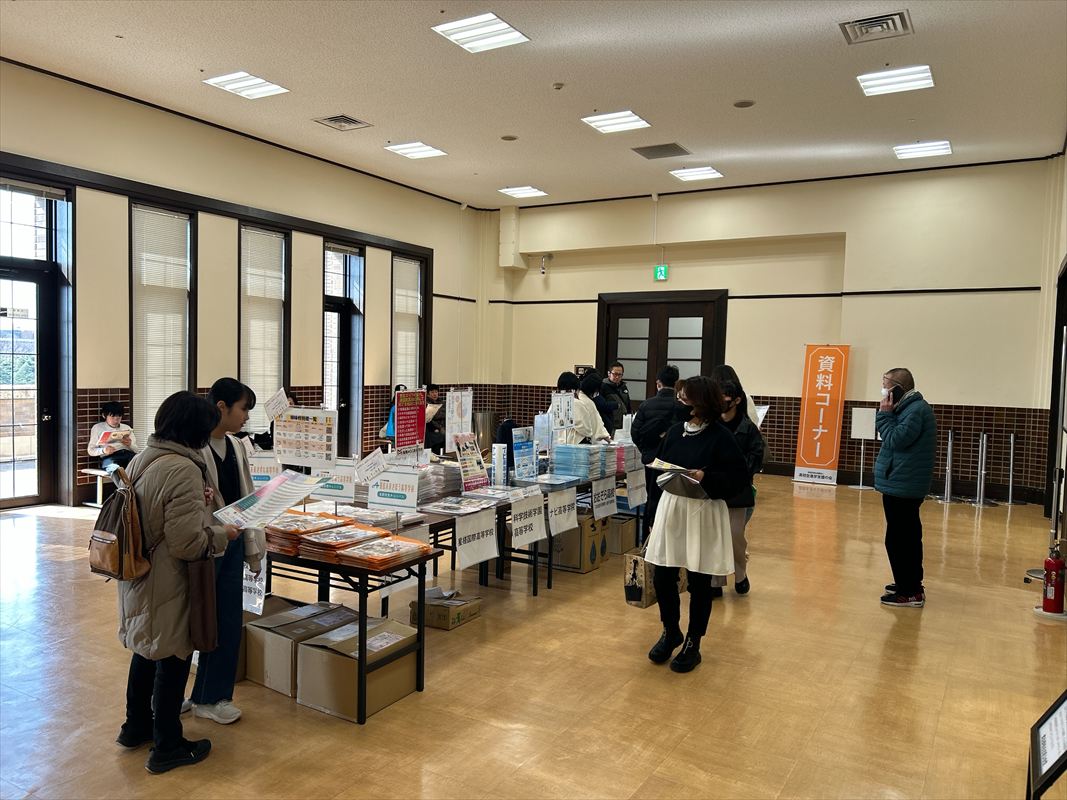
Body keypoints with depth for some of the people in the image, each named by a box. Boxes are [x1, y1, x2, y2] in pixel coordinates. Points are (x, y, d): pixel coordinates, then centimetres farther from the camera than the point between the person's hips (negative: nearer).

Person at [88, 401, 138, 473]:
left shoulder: (126, 428, 27)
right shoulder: (98, 427, 20)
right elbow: (91, 450, 14)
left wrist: (130, 445, -3)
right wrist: (104, 450, -8)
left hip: (128, 454, 2)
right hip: (109, 457, -2)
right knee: (114, 468, -41)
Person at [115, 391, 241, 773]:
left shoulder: (141, 459, 1)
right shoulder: (183, 470, -27)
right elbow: (188, 544, -27)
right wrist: (222, 535, -10)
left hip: (138, 579, 9)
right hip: (167, 587, -9)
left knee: (146, 651, 25)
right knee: (172, 659, 8)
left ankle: (136, 727, 43)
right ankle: (167, 748, 23)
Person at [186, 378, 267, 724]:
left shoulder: (236, 447, 8)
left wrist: (253, 546, 13)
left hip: (232, 544, 7)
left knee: (230, 624, 12)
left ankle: (213, 695, 28)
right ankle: (204, 696, 27)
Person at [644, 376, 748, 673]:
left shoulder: (721, 437, -10)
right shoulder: (675, 431, 6)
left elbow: (739, 478, -10)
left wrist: (706, 478, -22)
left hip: (704, 513, -5)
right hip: (671, 507, 5)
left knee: (699, 581, 7)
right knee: (662, 577, 6)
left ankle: (692, 644, 24)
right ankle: (671, 632, 30)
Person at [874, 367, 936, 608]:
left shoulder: (916, 410, -19)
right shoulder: (912, 407, 13)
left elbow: (895, 440, -21)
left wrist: (884, 414, -14)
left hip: (902, 485, -11)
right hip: (904, 484, 11)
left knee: (898, 539, -7)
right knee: (908, 536, 19)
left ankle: (909, 593, -2)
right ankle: (912, 584, 30)